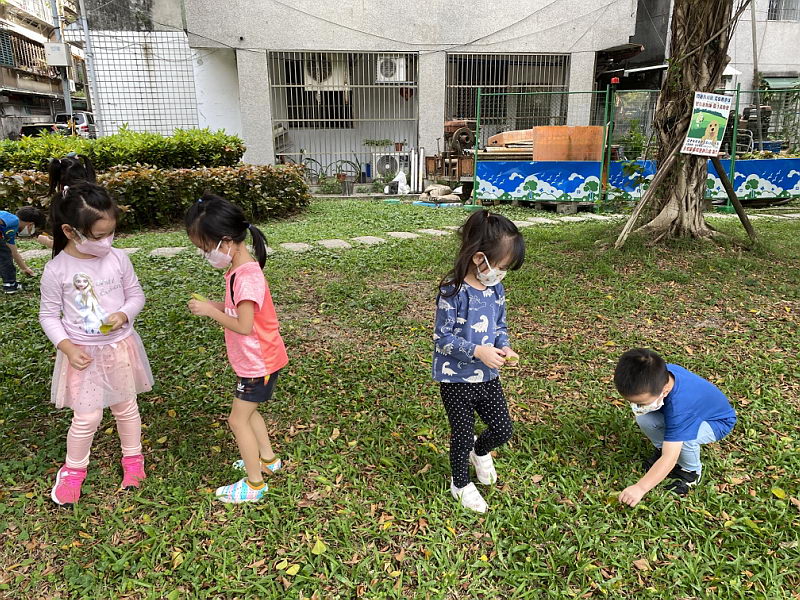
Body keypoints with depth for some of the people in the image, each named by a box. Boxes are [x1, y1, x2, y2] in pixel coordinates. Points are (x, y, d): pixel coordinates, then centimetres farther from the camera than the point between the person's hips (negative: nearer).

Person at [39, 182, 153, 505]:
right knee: (87, 417, 2)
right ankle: (73, 469, 29)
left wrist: (123, 314, -17)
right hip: (83, 354, -2)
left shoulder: (118, 258, -9)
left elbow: (136, 295, 3)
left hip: (120, 347, 2)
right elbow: (49, 315, -5)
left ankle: (133, 458, 39)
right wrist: (68, 348, -15)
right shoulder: (57, 270, -14)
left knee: (126, 407, 16)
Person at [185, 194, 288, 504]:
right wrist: (211, 305, -5)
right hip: (253, 360, 10)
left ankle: (254, 484, 17)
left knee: (238, 418, 2)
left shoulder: (247, 278, -28)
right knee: (248, 410, 24)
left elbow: (243, 325, -27)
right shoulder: (239, 270, 2)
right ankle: (267, 459, 43)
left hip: (259, 363, -10)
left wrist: (210, 311, -17)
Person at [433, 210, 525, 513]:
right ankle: (460, 483, 37)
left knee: (503, 429, 11)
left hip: (488, 376, 6)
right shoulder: (453, 292, -22)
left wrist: (503, 347, -8)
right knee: (463, 434, 9)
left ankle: (480, 451, 46)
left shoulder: (495, 289, 0)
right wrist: (477, 351, -28)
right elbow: (442, 337, -19)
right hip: (457, 379, -6)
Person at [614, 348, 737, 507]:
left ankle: (691, 470, -4)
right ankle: (662, 449, 9)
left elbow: (670, 459, -42)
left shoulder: (679, 407, -43)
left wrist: (640, 488, -42)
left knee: (683, 436, -37)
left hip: (718, 421, -6)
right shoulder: (659, 373, -25)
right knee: (643, 419, -21)